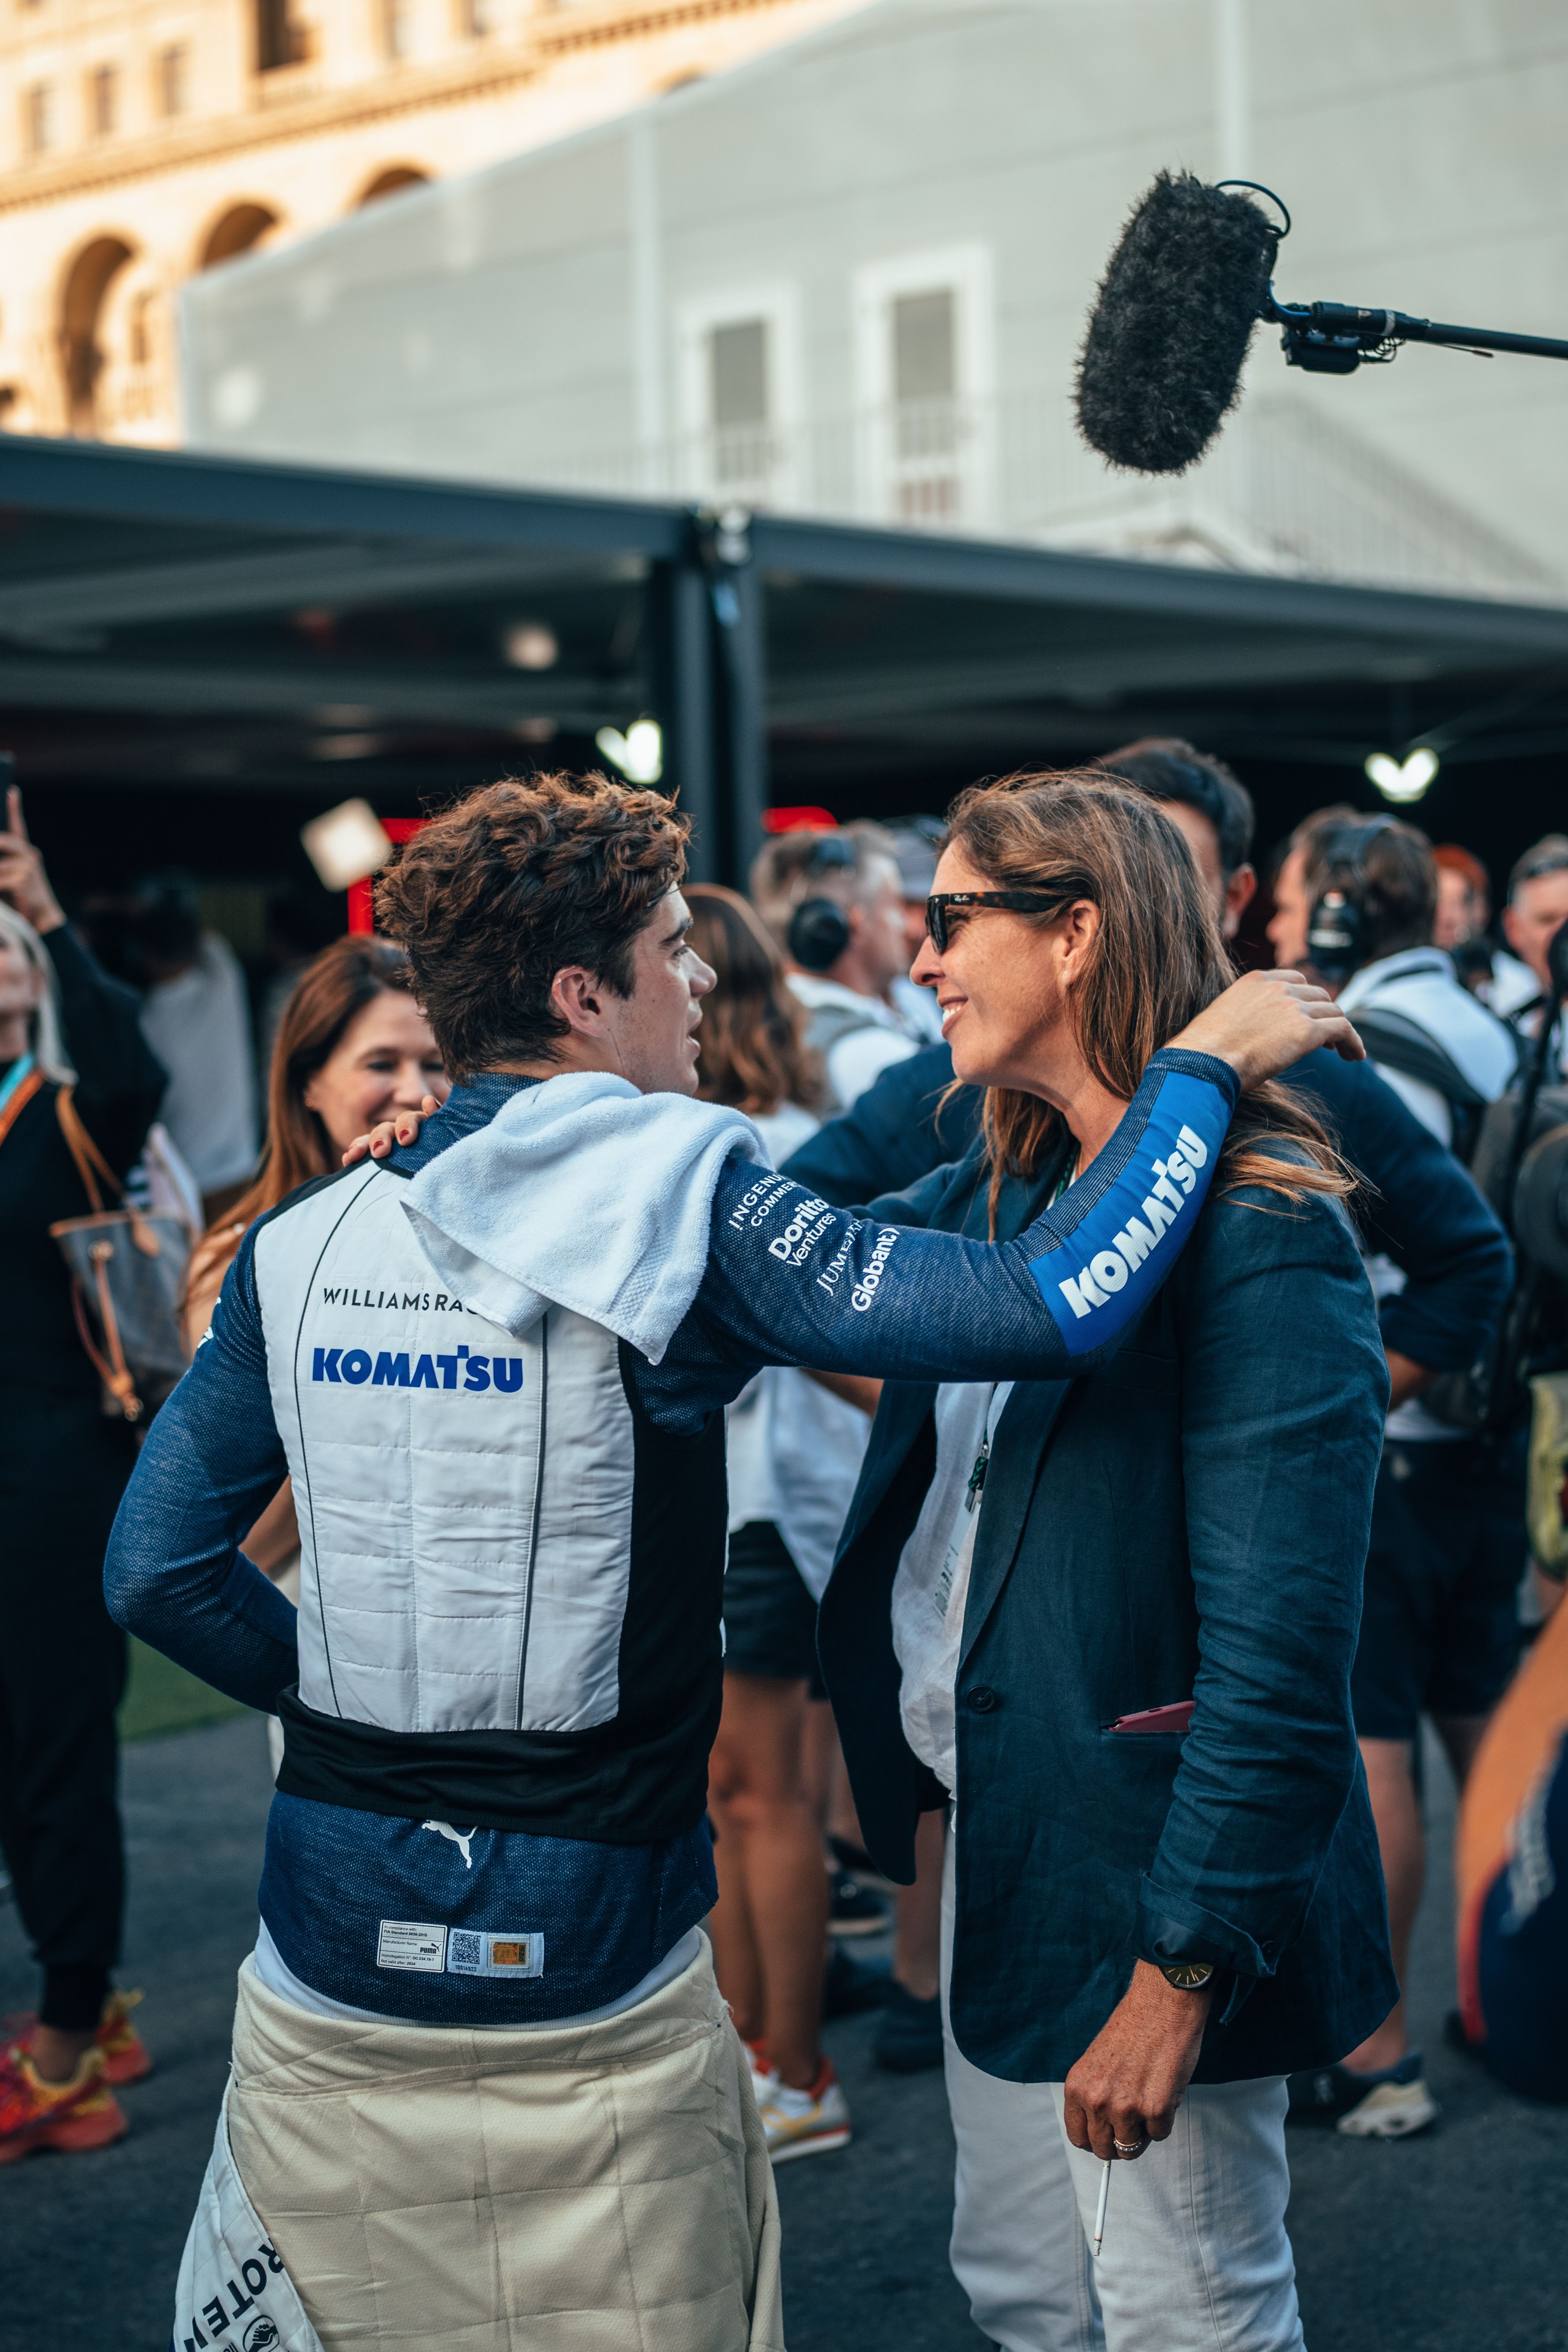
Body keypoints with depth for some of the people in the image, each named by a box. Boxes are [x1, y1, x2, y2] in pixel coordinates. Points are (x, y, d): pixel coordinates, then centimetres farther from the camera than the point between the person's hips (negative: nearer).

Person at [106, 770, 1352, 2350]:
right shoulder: (674, 1210, -14)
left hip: (331, 1985, 4)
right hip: (585, 2006, -4)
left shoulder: (300, 1247, 1)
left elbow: (158, 1571, 4)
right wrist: (1203, 1062, -11)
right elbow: (1046, 1310, -23)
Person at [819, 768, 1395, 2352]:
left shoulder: (1258, 1240, -21)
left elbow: (1278, 1652, -24)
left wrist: (1178, 1968, -23)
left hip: (1146, 1872, -8)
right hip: (998, 1834, 8)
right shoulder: (1003, 1195, 6)